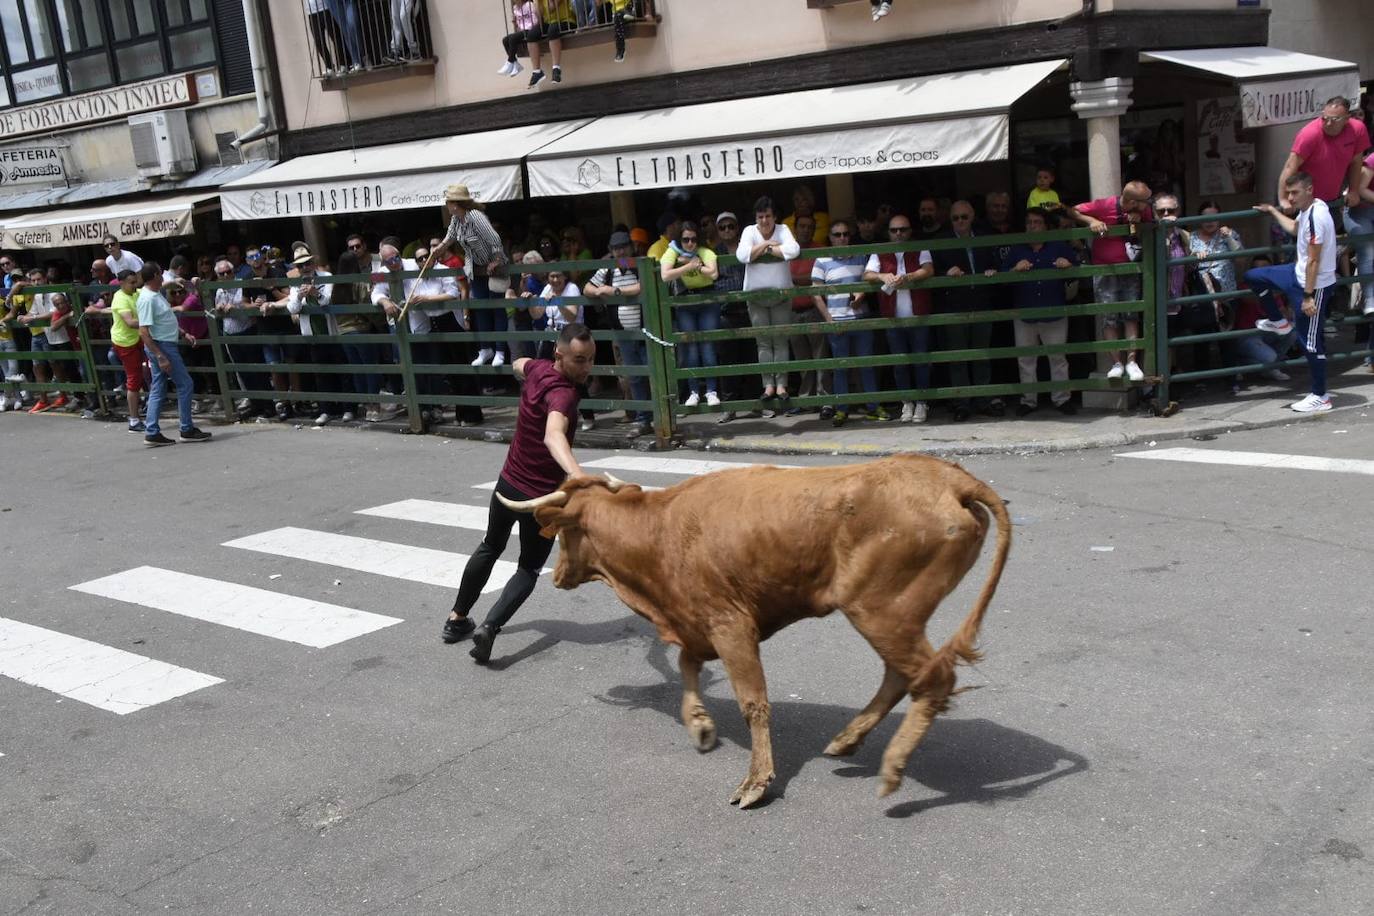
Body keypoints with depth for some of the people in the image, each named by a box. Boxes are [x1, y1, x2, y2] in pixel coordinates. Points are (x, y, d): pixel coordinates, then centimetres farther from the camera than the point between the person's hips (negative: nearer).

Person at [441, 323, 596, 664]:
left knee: (490, 548, 29)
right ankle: (489, 626, -10)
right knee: (529, 568, 13)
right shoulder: (562, 393, -31)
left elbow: (518, 364, 22)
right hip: (541, 496, -7)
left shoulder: (537, 369, -6)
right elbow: (554, 435, -54)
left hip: (507, 483, 7)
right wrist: (576, 474, -72)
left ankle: (457, 619, 41)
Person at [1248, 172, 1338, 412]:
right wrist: (1272, 211, 38)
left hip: (1315, 285, -10)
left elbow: (1314, 261, -26)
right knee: (1253, 276, 15)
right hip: (1299, 274, 10)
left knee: (1311, 342, -3)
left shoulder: (1316, 217, -27)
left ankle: (1320, 397, 7)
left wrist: (1308, 296, -23)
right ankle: (1279, 322, 29)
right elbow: (1294, 228, 29)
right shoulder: (1307, 208, 3)